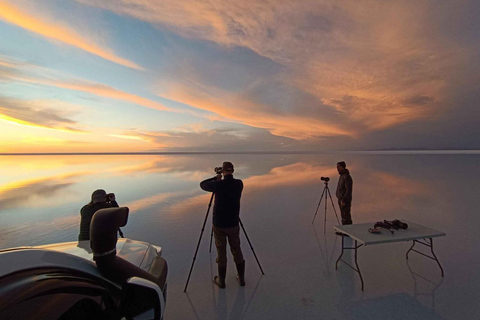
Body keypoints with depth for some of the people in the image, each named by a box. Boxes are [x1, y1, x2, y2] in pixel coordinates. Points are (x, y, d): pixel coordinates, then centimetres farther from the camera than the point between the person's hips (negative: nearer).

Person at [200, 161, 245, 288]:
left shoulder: (218, 185, -17)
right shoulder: (239, 184, -7)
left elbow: (202, 184, 0)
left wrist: (216, 178, 9)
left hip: (219, 224, -2)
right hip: (233, 223, 3)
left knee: (221, 251, 10)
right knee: (236, 249, 17)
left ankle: (221, 280, 23)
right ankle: (241, 278, 27)